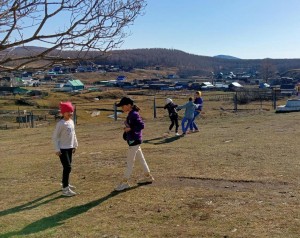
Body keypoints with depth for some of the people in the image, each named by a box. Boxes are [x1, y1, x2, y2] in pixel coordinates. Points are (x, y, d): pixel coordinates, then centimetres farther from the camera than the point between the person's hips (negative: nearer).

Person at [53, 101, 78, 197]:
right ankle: (65, 189, -9)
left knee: (68, 166, 18)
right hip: (63, 149, -8)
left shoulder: (71, 121, 8)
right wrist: (57, 149, -17)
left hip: (70, 148, 8)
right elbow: (55, 136, -15)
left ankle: (65, 183, 35)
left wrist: (75, 145, 20)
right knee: (67, 167, -13)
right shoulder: (61, 123, -16)